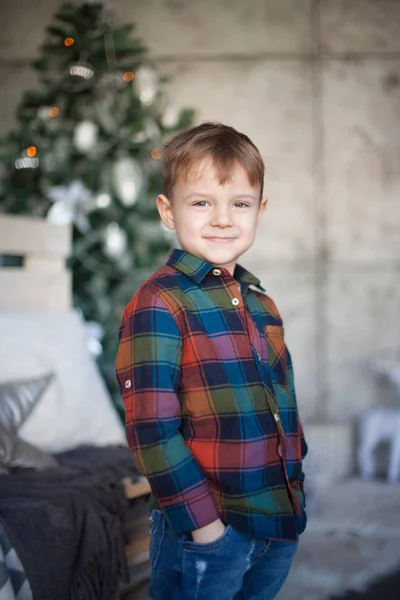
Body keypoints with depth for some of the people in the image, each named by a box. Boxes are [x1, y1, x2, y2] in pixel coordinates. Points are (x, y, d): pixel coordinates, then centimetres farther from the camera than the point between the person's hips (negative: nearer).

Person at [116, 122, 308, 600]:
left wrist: (295, 490, 14)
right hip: (205, 531, -7)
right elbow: (151, 427, -18)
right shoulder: (158, 304, -14)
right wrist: (202, 519, -17)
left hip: (281, 524, 7)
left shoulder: (261, 303, 9)